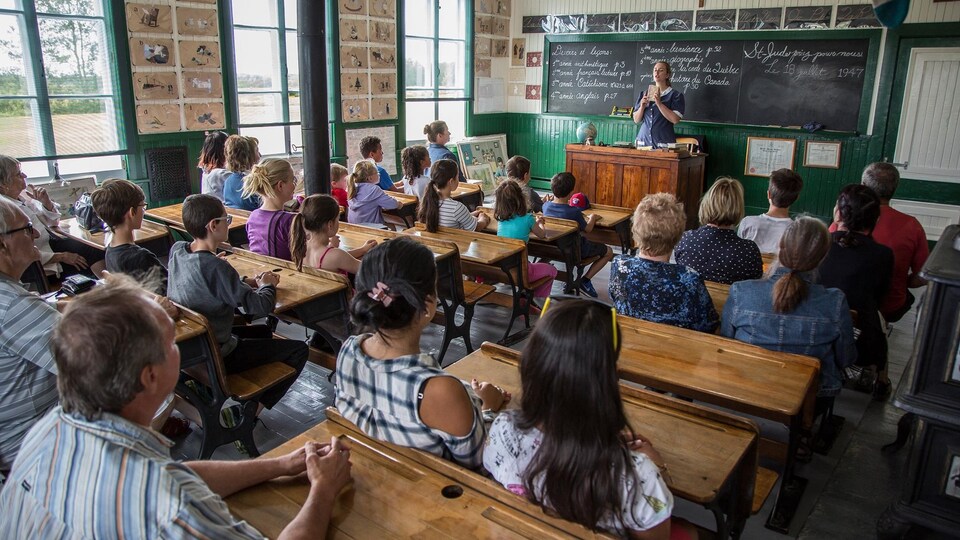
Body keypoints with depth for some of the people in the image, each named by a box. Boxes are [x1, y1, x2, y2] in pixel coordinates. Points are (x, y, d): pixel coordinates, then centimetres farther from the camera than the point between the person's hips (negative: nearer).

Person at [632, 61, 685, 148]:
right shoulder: (644, 94, 12)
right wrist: (642, 106, -6)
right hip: (643, 140, 3)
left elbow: (675, 119, -13)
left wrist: (659, 103, -16)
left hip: (664, 142, -3)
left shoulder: (675, 95, 0)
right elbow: (636, 120, 12)